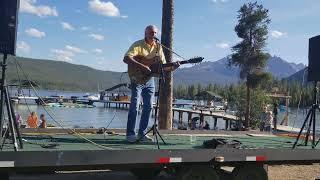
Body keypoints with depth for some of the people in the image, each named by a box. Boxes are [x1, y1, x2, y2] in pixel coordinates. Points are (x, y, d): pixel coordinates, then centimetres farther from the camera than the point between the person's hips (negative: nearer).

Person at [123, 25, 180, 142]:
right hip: (137, 79, -6)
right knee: (134, 105, -9)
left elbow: (163, 66, 7)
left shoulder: (158, 47, 7)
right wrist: (142, 67, -31)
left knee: (148, 106, 4)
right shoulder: (138, 45, -10)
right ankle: (130, 134, -1)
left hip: (149, 80, 6)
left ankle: (142, 133, 13)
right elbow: (126, 59, -24)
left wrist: (172, 67, -13)